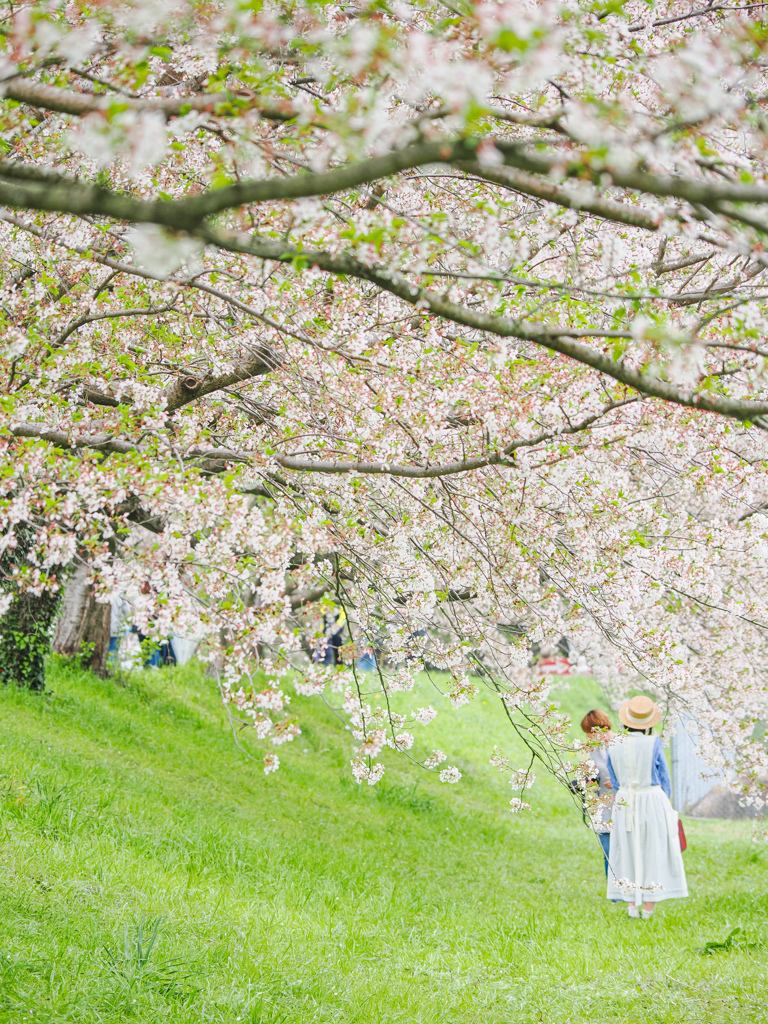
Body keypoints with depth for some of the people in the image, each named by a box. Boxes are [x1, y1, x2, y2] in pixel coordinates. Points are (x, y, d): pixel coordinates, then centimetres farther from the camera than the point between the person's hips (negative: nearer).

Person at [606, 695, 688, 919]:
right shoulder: (654, 744, -13)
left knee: (627, 851, 11)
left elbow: (614, 782, 7)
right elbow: (664, 780, -2)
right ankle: (648, 908, 7)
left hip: (624, 805, 3)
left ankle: (632, 906, 11)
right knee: (653, 852, 5)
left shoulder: (614, 745, -3)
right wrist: (664, 806, 12)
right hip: (653, 800, -3)